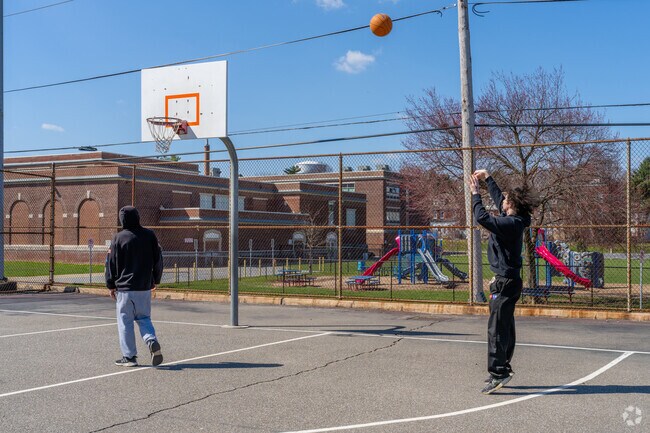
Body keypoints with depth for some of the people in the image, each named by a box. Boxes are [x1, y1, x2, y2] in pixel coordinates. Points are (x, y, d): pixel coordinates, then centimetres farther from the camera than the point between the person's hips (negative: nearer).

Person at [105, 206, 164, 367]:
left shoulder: (119, 238, -7)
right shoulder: (150, 235, 2)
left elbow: (111, 263, -2)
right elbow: (158, 259, 8)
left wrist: (111, 285, 8)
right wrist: (155, 280, 20)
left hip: (125, 288, -3)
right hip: (145, 287, 4)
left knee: (125, 321, 4)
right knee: (144, 318, 16)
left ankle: (129, 356, 5)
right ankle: (152, 341, -9)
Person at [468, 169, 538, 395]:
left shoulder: (510, 223, -19)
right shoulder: (514, 220, 9)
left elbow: (482, 218, -27)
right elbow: (498, 198, 24)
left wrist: (475, 193, -16)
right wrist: (487, 178, 28)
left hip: (505, 283, -10)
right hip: (510, 280, 10)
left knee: (496, 328, -10)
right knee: (505, 327, 17)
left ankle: (498, 372, -10)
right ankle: (503, 368, 28)